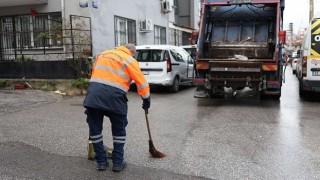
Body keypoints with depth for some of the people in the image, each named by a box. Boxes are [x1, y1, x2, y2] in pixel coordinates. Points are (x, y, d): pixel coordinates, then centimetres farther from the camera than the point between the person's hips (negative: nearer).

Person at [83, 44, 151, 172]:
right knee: (119, 131, 16)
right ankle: (118, 163, 21)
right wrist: (146, 99, 17)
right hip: (113, 97, -3)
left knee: (95, 129, 16)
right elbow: (141, 82, 4)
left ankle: (101, 162, 24)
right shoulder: (130, 60, 8)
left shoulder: (102, 54, 24)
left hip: (93, 94, 4)